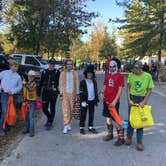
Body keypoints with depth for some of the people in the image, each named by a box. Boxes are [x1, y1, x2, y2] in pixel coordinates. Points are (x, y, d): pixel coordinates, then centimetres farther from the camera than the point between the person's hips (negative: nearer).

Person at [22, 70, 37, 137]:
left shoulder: (34, 83, -7)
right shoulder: (27, 83, 12)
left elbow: (31, 89, -29)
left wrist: (25, 84, -26)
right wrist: (24, 101, 15)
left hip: (32, 102, -6)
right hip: (27, 101, 6)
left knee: (31, 116, -8)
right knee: (27, 116, 13)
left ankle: (31, 131, -4)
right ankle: (27, 128, 26)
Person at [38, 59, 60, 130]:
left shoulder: (57, 72, -1)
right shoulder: (44, 72, 8)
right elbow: (41, 83, 12)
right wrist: (38, 93, 9)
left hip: (53, 93, -3)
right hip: (45, 92, 3)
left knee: (52, 108, 4)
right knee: (44, 108, 5)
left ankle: (50, 123, 17)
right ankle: (49, 118, 34)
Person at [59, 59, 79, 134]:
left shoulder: (75, 73, 5)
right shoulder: (62, 73, 3)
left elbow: (77, 83, 7)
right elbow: (60, 84, 4)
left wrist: (77, 93, 2)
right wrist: (61, 94, -2)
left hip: (72, 93, 2)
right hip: (65, 93, -1)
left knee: (71, 110, 7)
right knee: (66, 110, -7)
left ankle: (69, 123, 23)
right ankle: (66, 126, -4)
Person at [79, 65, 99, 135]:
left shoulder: (94, 82, 10)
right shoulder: (83, 82, -4)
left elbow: (96, 91, 14)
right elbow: (81, 92, -6)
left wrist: (97, 100, 12)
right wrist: (82, 101, -14)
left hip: (92, 101, 4)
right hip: (85, 101, -4)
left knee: (91, 115, 11)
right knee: (83, 115, 2)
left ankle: (90, 127, 23)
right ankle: (82, 128, 12)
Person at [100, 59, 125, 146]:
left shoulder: (120, 76, -8)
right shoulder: (107, 76, 9)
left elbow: (120, 89, -11)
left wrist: (115, 101, -17)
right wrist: (102, 92, -4)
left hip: (114, 102, -6)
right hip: (106, 100, 6)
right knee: (108, 117, 16)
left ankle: (121, 138, 7)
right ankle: (110, 134, 33)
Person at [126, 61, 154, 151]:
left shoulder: (148, 76, -12)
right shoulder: (131, 75, -6)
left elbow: (149, 90, -6)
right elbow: (128, 88, 0)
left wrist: (144, 101, -13)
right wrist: (129, 100, -8)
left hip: (142, 99, -1)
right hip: (132, 98, 2)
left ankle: (139, 142, 14)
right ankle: (129, 137, 28)